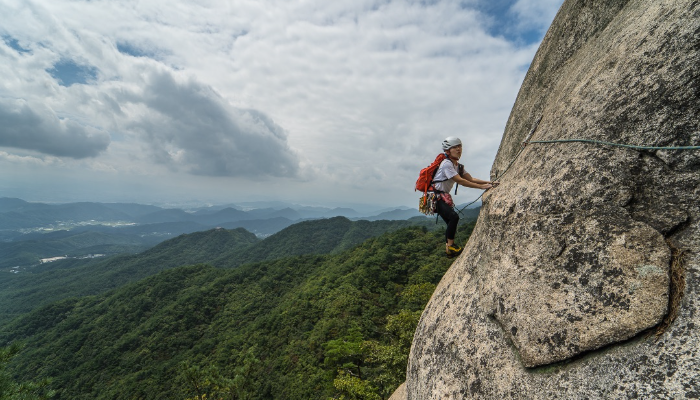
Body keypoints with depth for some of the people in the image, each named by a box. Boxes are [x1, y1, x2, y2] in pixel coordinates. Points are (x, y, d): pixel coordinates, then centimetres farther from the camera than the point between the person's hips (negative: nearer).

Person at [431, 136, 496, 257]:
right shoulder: (447, 164, -17)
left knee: (451, 224, 10)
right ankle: (450, 246, -13)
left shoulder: (458, 165, 13)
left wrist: (487, 182, -8)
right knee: (454, 217, -23)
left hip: (443, 197, 10)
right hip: (435, 197, -10)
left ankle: (449, 248, 20)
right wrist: (482, 186, -22)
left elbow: (470, 178, 6)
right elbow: (460, 181, -23)